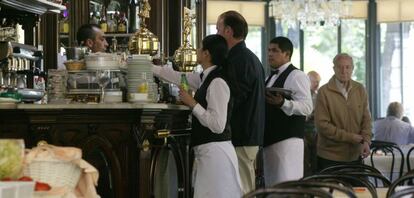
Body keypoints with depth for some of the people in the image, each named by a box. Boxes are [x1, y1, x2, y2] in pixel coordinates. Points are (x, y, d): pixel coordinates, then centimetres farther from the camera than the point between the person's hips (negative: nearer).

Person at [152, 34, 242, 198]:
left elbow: (218, 125, -21)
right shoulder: (207, 78, 11)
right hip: (207, 151, 9)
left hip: (215, 152, -9)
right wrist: (150, 68, 30)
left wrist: (192, 103, -13)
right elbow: (178, 77, 26)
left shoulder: (218, 82, -15)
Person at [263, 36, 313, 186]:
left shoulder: (297, 76, -9)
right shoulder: (271, 77, 19)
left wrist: (282, 103, -30)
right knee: (272, 186, 10)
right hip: (269, 139, 9)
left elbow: (307, 107, -18)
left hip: (288, 139, -9)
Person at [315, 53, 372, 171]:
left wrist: (366, 141, -10)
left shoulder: (360, 90, 6)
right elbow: (322, 125, -13)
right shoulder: (324, 92, -10)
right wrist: (351, 137, -13)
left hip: (355, 155, 4)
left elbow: (366, 119, 7)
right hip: (330, 157, -4)